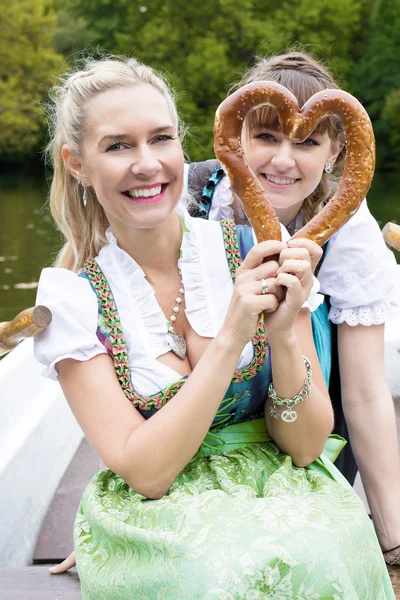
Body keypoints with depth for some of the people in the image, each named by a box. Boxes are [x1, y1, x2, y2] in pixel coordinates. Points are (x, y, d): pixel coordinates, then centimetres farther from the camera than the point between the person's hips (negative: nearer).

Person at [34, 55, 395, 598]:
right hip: (154, 518, -1)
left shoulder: (254, 254, -9)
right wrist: (231, 335, -25)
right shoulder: (71, 299, -9)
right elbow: (145, 472, -16)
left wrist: (284, 337, -25)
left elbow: (304, 446, -6)